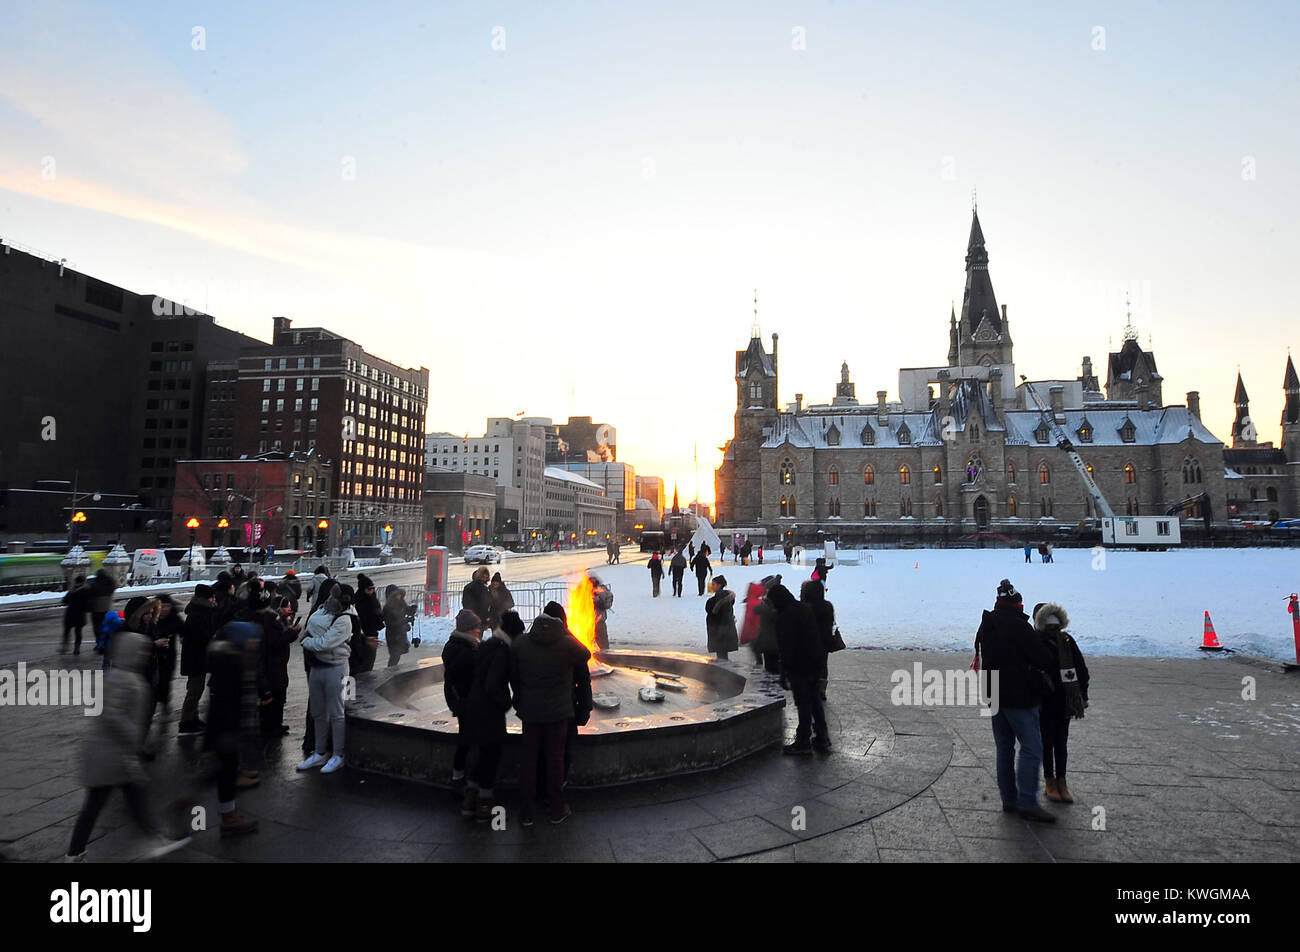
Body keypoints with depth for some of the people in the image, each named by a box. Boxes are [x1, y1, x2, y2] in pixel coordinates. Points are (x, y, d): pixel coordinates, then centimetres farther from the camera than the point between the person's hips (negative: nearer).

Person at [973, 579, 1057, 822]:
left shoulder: (986, 626, 9)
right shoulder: (1019, 626, -16)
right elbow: (1044, 660, -15)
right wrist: (1051, 663, 6)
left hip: (994, 695, 8)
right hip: (1019, 697, -8)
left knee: (1004, 748, 14)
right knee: (1032, 749, -2)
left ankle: (1009, 799, 19)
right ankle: (1027, 803, -3)